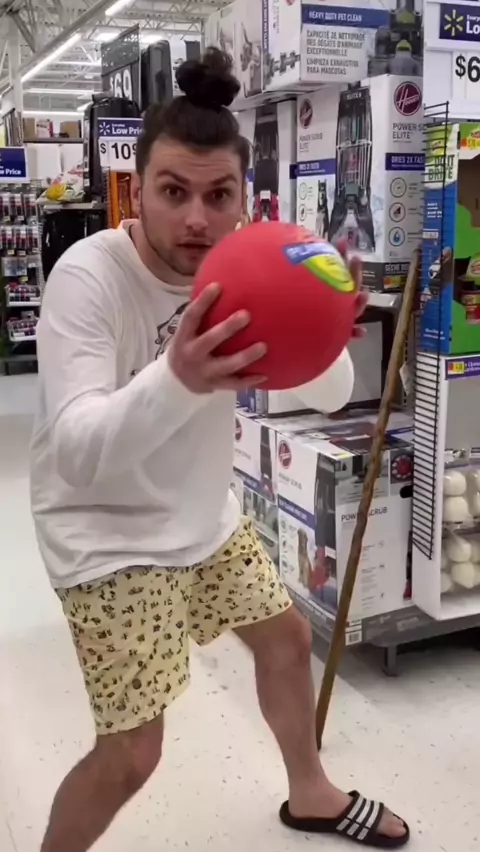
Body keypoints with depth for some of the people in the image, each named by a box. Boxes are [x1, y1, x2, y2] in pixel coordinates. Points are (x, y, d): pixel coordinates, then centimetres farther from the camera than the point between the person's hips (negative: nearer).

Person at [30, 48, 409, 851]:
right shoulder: (88, 275, -25)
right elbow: (75, 451, -35)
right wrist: (175, 379, -55)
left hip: (206, 517, 7)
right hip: (110, 541, -7)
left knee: (287, 638, 21)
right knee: (132, 755, -6)